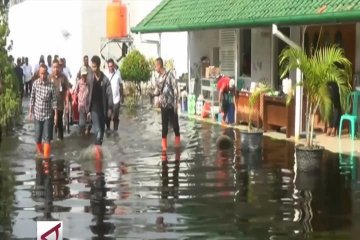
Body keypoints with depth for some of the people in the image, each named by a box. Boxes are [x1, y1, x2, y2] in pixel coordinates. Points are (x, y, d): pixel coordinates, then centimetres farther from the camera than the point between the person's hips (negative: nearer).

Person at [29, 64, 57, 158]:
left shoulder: (51, 85, -11)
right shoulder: (35, 83, -4)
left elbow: (54, 100, -6)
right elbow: (32, 98, 5)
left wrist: (56, 114, -6)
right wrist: (30, 111, 7)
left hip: (48, 115, -2)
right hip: (37, 114, 2)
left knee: (47, 137, -4)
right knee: (37, 137, 10)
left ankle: (46, 157, 3)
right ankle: (39, 152, 35)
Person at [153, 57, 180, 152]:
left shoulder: (170, 74, -11)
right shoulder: (159, 77, 8)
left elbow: (175, 89, -13)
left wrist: (176, 104, -16)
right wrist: (152, 93, -6)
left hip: (171, 104, -5)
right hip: (163, 105, 5)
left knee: (175, 124, 3)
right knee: (164, 125, 7)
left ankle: (178, 144, 17)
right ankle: (164, 146, 13)